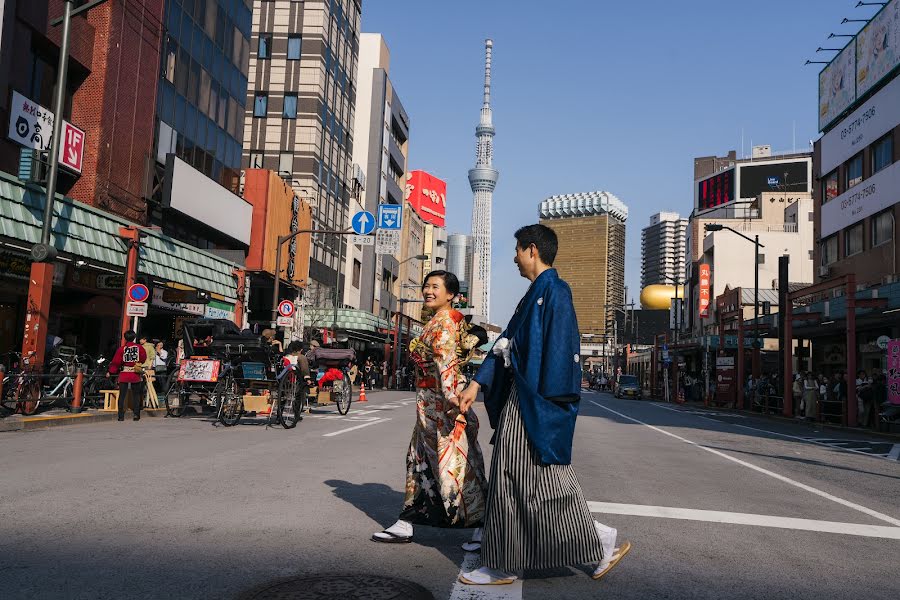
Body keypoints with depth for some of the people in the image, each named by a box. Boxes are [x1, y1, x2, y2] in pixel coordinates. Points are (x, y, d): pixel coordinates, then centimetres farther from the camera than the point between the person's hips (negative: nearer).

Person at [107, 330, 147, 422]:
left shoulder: (122, 349, -5)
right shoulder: (139, 347, -1)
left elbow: (116, 362, -3)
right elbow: (143, 359, 12)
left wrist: (110, 372, 7)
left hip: (124, 376, -1)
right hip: (136, 376, 1)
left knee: (122, 396, 5)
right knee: (136, 395, 10)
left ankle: (121, 416, 2)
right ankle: (136, 414, 4)